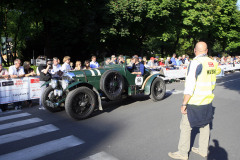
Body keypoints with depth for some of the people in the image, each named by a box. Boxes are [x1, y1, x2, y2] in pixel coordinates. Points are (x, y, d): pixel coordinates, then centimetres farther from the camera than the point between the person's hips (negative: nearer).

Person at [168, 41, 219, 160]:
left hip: (194, 102, -8)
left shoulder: (196, 63, -18)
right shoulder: (212, 63, 5)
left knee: (185, 127, 4)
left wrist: (184, 104, -18)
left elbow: (190, 86, -23)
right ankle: (203, 150, 33)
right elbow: (212, 83, 14)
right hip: (207, 101, 8)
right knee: (205, 125, 18)